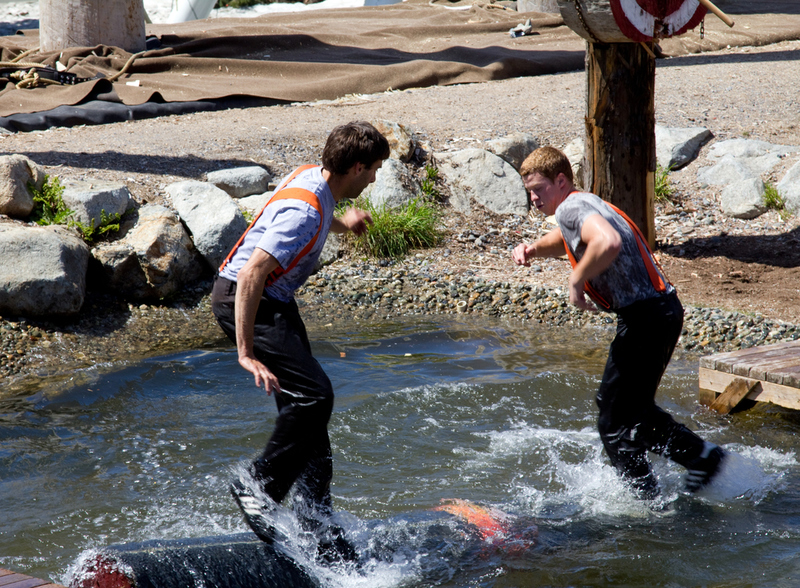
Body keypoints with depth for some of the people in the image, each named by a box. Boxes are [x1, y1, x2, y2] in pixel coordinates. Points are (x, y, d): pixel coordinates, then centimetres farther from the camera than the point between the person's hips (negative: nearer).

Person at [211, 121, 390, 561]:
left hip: (274, 301, 10)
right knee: (313, 394, -21)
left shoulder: (312, 177, 3)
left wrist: (342, 223, 49)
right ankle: (259, 485, -7)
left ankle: (316, 523, 14)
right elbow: (251, 275, -34)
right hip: (241, 299, -10)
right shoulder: (305, 210, -28)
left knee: (304, 404, 9)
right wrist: (246, 352, -35)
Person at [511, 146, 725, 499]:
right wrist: (533, 249, 18)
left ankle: (646, 498, 5)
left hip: (644, 317, -10)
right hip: (665, 310, 10)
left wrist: (576, 282, -20)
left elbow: (607, 243, -34)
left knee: (614, 423, 0)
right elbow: (566, 241, 40)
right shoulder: (587, 205, 19)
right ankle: (703, 456, 24)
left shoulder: (572, 207, -13)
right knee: (633, 409, 24)